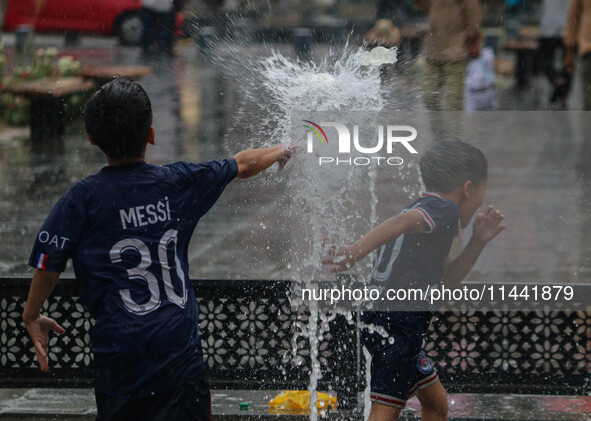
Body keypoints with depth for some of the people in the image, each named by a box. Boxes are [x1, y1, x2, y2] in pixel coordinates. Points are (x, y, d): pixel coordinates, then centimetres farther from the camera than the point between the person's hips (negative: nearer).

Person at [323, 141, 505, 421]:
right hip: (397, 322, -10)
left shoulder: (424, 209, 26)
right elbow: (400, 222, -27)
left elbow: (449, 277, 30)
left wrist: (478, 242, 19)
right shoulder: (444, 208, -5)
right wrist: (357, 250, -41)